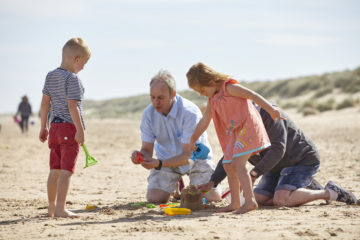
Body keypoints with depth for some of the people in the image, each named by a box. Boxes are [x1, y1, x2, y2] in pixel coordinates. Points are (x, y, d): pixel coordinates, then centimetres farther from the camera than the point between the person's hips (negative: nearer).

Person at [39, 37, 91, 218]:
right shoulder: (72, 79, -13)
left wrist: (43, 127, 18)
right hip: (70, 127, -8)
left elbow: (45, 103, 13)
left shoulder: (50, 76, 11)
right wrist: (80, 130, -18)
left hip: (55, 127, 8)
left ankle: (51, 208, 20)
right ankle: (60, 209, -11)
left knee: (55, 169, 13)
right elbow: (72, 106, -19)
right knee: (66, 170, -8)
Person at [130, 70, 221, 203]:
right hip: (167, 159, 3)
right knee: (154, 198, -16)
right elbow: (147, 149, -13)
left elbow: (187, 155, -31)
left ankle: (194, 186, 19)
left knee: (213, 197, -18)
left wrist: (159, 163, -46)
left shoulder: (190, 112, -31)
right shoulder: (148, 114, -18)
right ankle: (176, 184, 19)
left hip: (195, 156, -2)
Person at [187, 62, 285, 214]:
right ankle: (235, 203, 17)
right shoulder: (213, 100, 14)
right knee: (228, 165, 9)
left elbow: (253, 95, -16)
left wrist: (271, 110, -24)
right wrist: (192, 140, 28)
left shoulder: (229, 87, -11)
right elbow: (204, 122, 23)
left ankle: (250, 201, -26)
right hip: (234, 133, 9)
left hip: (248, 127, -9)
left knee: (238, 163, -20)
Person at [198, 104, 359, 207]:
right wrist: (212, 182, -10)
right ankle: (308, 188, 9)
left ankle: (330, 193, -12)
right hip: (278, 166, 9)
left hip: (303, 159, -9)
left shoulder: (268, 115, -24)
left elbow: (277, 149, -32)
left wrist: (254, 174, -38)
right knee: (258, 199, -2)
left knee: (281, 199, -29)